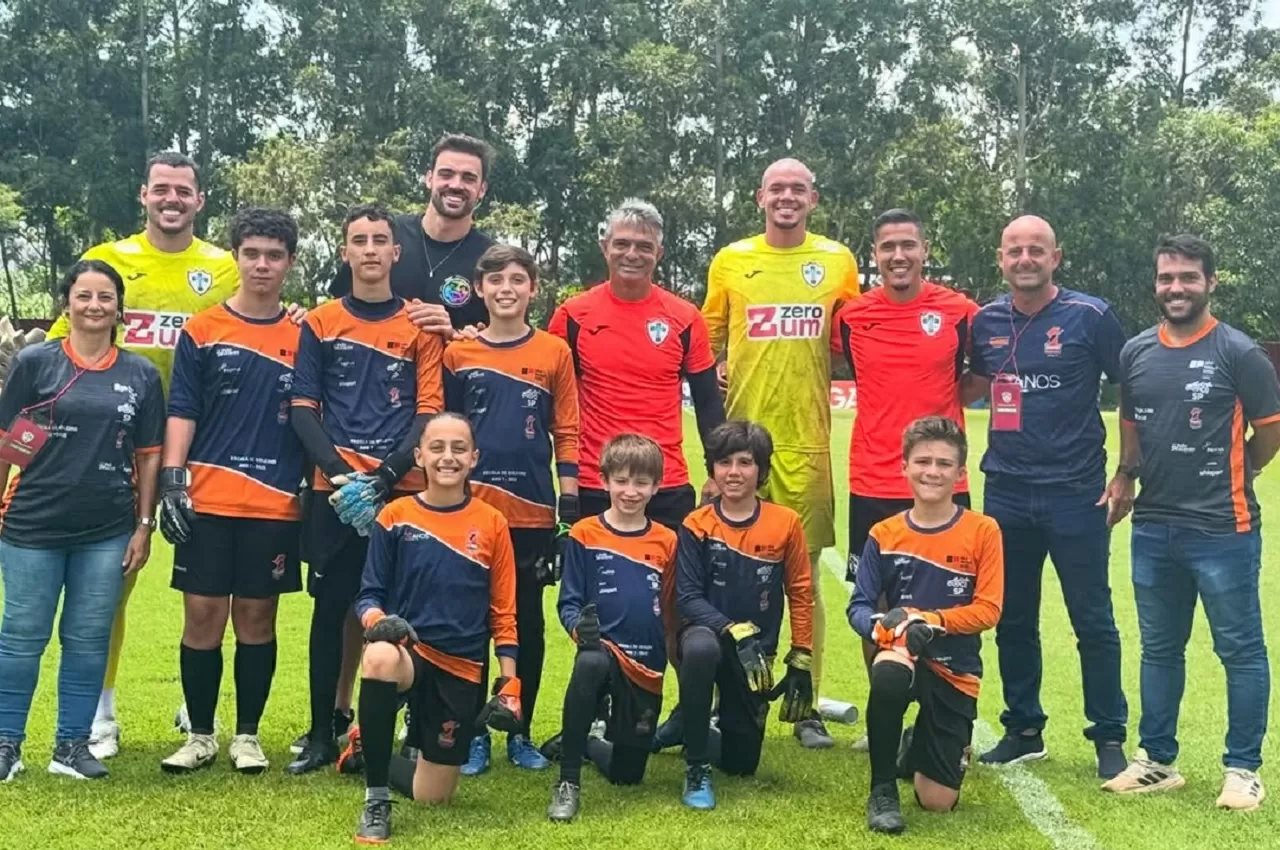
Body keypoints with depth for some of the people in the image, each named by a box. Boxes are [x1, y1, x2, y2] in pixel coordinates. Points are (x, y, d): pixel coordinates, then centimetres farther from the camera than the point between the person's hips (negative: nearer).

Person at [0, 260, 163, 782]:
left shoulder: (141, 375, 6)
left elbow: (149, 456, 7)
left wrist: (144, 526, 3)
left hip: (107, 531, 2)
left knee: (89, 638, 8)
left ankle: (72, 745, 18)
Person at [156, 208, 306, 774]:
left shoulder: (303, 337, 7)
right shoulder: (202, 331, 4)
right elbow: (181, 411, 1)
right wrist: (172, 481, -9)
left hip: (275, 506, 1)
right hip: (207, 501, 0)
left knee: (256, 617, 6)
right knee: (202, 615, 3)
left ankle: (247, 735, 19)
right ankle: (200, 735, 16)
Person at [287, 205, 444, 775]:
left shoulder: (421, 327, 6)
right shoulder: (320, 324, 8)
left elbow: (429, 413, 0)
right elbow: (303, 410, 5)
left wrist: (385, 474, -13)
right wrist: (339, 472, -10)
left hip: (403, 490, -1)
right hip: (335, 492, 1)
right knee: (330, 609, 4)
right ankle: (321, 734, 14)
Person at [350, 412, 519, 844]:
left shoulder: (492, 523, 1)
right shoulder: (394, 516, -2)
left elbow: (503, 613, 4)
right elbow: (369, 594, 0)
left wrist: (509, 683, -1)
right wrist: (377, 619, -23)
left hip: (462, 667, 2)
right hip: (407, 649, -1)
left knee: (433, 796, 4)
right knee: (380, 657, -40)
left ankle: (371, 754, 39)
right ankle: (376, 800, -21)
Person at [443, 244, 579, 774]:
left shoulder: (555, 353, 2)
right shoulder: (457, 354, 4)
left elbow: (566, 433, 3)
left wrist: (570, 503, -2)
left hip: (532, 512, 0)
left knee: (528, 624, 8)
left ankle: (520, 733, 19)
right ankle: (473, 734, 16)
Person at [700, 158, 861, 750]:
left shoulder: (838, 261, 7)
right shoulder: (730, 261, 7)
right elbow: (707, 343, 15)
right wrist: (714, 382, -1)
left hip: (807, 441, 0)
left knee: (806, 575, 3)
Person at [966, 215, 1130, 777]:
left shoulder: (1090, 317, -7)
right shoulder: (986, 321, 5)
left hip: (1075, 493, -4)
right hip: (1006, 492, 4)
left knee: (1092, 621, 3)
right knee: (1012, 619, 12)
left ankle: (1109, 737, 14)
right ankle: (1024, 729, 25)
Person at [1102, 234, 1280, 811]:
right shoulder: (1136, 353, 7)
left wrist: (1228, 479, 8)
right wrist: (1127, 475, 6)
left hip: (1223, 530, -5)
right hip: (1153, 527, 5)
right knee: (1159, 648, 14)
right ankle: (1156, 760, 26)